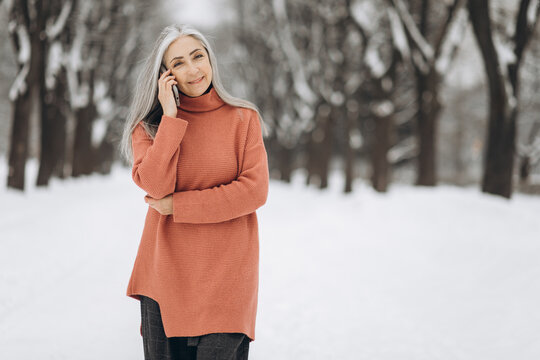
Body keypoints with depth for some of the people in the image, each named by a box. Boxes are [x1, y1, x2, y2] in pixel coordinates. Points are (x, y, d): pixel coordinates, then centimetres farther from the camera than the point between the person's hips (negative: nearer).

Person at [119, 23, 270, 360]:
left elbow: (255, 191, -8)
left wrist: (179, 205, -9)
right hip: (165, 274, 2)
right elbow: (156, 186, -13)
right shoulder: (148, 126, 4)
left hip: (227, 273, -1)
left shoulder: (243, 118, 2)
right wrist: (171, 117, -13)